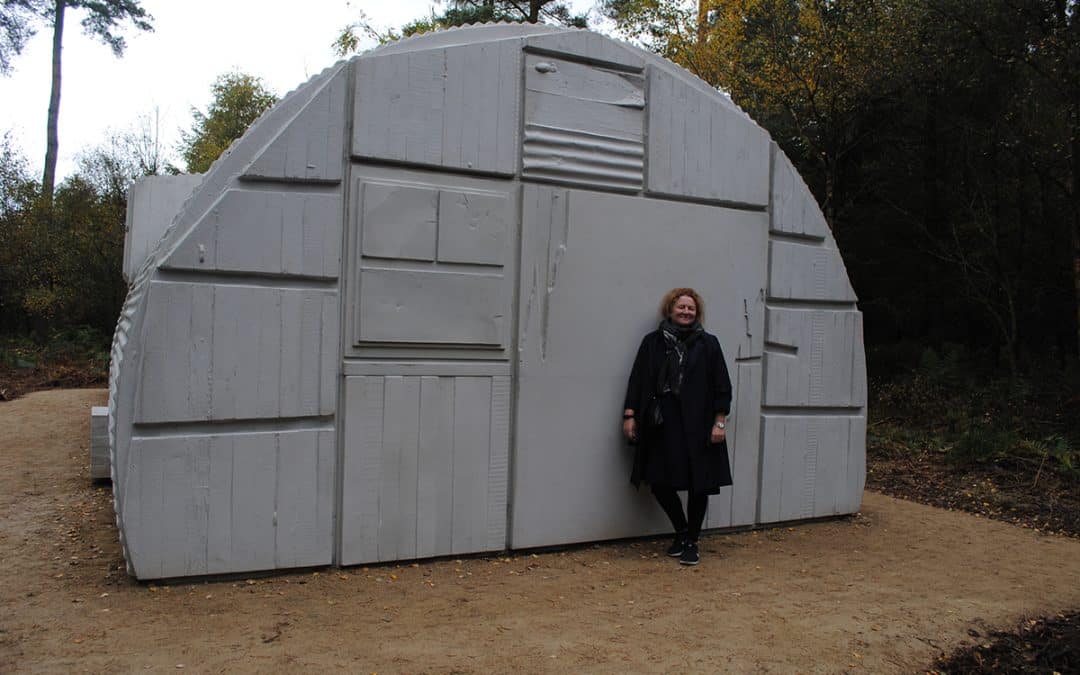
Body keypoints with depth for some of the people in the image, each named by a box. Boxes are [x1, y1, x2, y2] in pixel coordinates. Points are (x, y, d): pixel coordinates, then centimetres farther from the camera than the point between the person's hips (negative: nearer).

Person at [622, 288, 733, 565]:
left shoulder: (708, 344, 6)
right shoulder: (653, 342, 7)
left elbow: (722, 386, 4)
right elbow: (637, 380, 5)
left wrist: (720, 422, -3)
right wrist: (629, 415, -2)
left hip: (697, 426, -1)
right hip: (661, 425, 1)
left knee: (699, 485, 3)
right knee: (660, 482, 3)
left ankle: (691, 542, 21)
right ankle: (681, 532, 27)